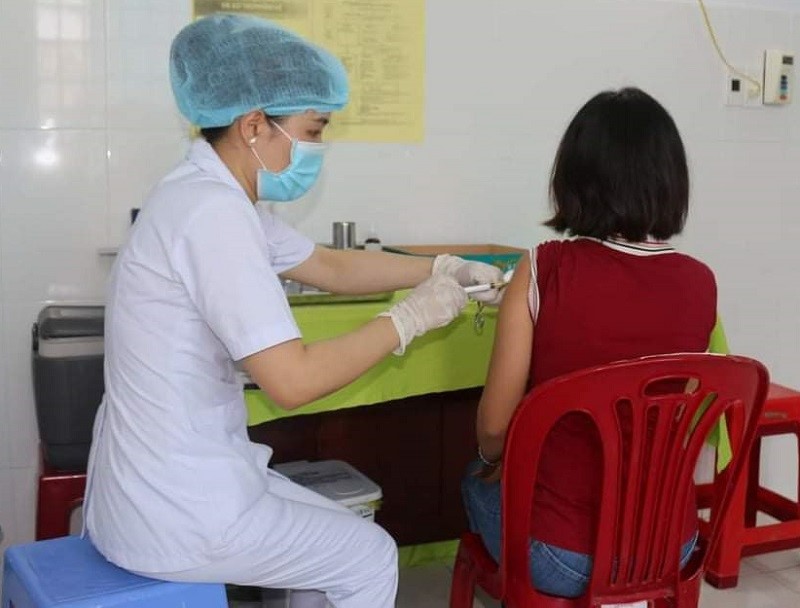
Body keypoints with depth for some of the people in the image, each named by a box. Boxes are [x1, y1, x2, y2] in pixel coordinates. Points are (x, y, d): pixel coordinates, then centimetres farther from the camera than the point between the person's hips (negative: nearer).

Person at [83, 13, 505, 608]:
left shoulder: (218, 198, 6)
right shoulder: (212, 210, -25)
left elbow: (332, 266, 17)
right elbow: (293, 380, -29)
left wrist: (445, 268, 10)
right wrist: (409, 318, -17)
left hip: (162, 482, 9)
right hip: (177, 511, -9)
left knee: (338, 536, 26)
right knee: (371, 556, 11)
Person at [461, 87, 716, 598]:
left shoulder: (545, 269, -18)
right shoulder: (701, 284, -8)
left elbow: (494, 424, -12)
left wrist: (493, 459, 11)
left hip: (565, 556, -3)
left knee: (480, 479, 29)